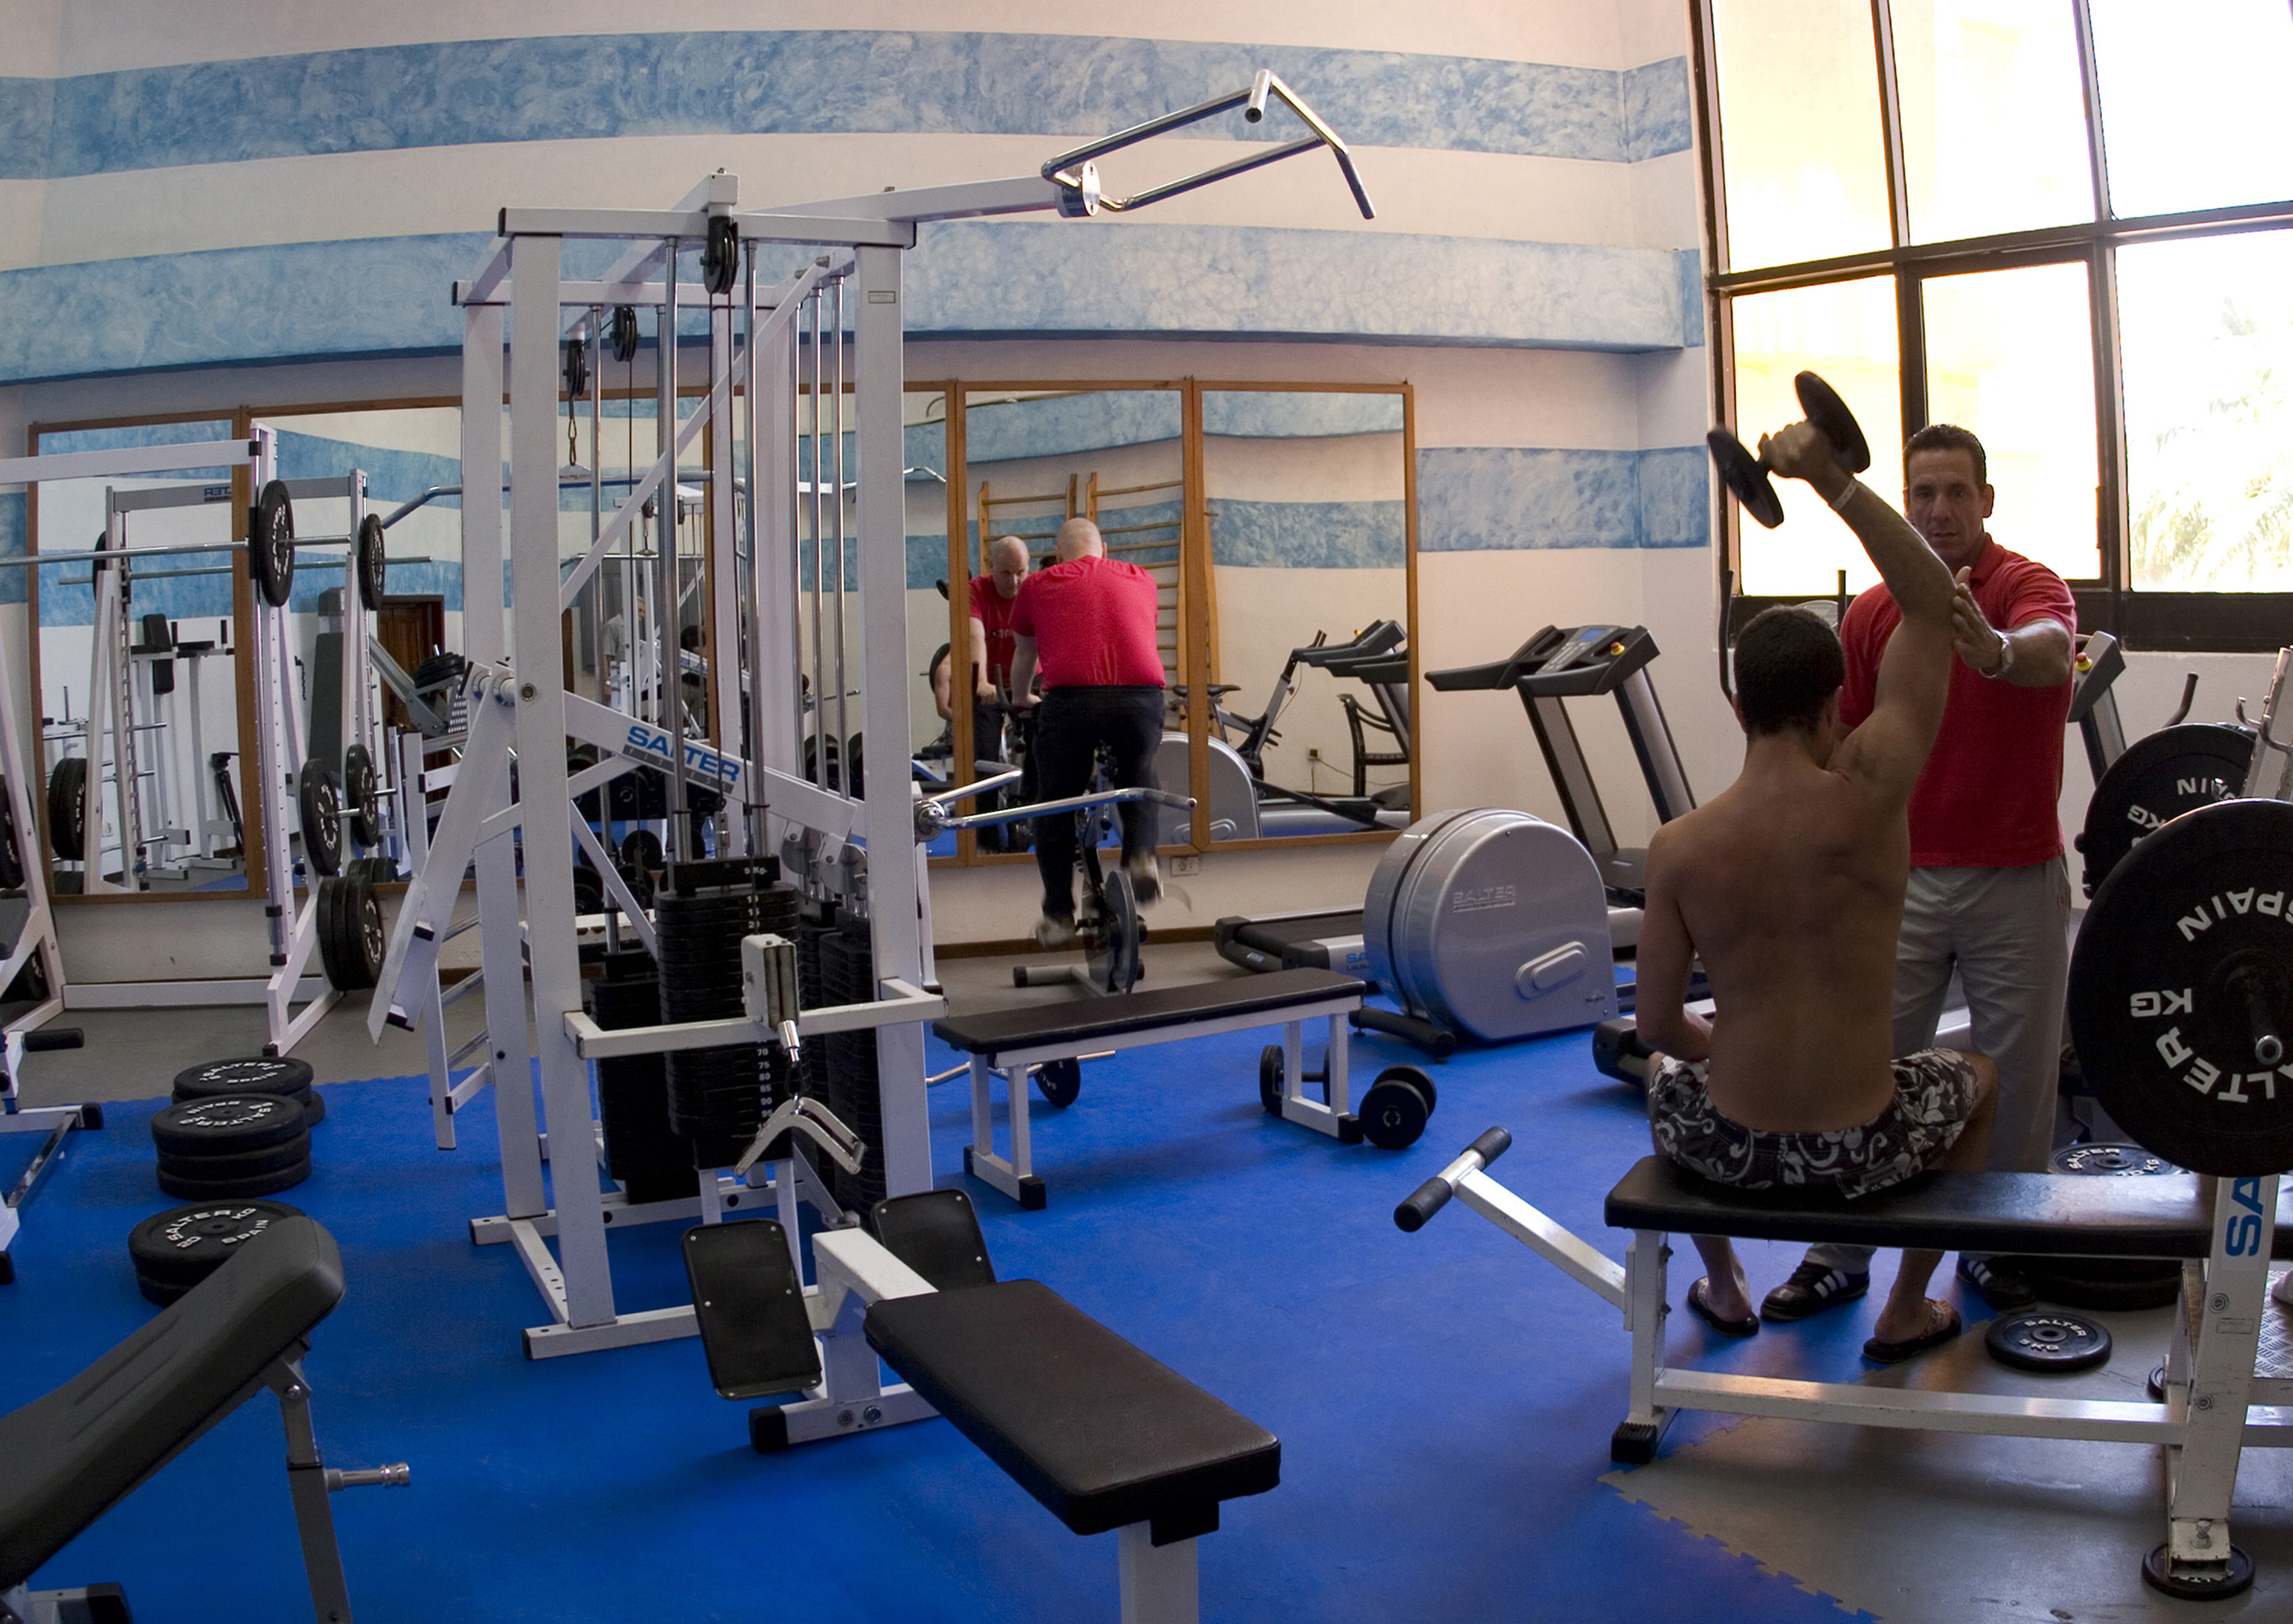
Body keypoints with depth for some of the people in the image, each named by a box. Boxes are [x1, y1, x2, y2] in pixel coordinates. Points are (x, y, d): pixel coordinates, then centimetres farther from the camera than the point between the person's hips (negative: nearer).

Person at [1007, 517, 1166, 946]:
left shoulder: (1039, 585, 21)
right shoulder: (1140, 579, 26)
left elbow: (1024, 656, 36)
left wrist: (1020, 700, 56)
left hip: (1071, 700, -2)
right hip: (1141, 697, 2)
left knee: (1055, 807, 17)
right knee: (1139, 779, 31)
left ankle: (1059, 915, 20)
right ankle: (1142, 856, 10)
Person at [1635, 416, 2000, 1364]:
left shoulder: (1678, 848, -12)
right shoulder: (1868, 796, -17)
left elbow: (1656, 1025, -4)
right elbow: (1931, 602, -9)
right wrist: (1835, 481, -16)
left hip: (1733, 1148, 1)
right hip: (1863, 1152, -1)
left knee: (1663, 1070, 37)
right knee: (1976, 1077, 34)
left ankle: (1724, 1288, 46)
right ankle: (1907, 1314, 38)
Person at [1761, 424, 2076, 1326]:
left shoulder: (2029, 587, -7)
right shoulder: (1871, 614, 3)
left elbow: (2051, 649, -32)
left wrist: (1993, 649, -55)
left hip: (2017, 879, -2)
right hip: (1903, 877, 2)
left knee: (2015, 1073, 9)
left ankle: (1998, 1245, 28)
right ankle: (1840, 1252, 15)